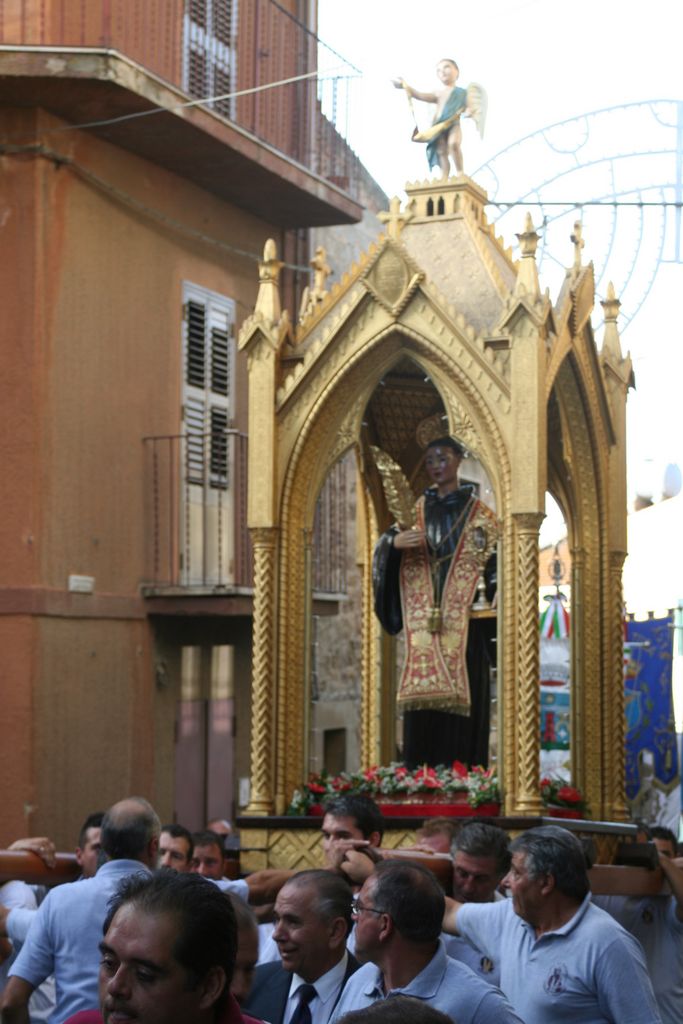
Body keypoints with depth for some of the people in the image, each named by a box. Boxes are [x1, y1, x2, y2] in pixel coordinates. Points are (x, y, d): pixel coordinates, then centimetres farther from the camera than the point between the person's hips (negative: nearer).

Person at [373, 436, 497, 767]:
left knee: (462, 703, -6)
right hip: (422, 624, 2)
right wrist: (394, 542, -15)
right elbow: (385, 551, 8)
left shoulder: (478, 514, 7)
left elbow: (496, 564, 4)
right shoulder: (415, 512, 14)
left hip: (464, 625, -2)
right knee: (423, 708, -3)